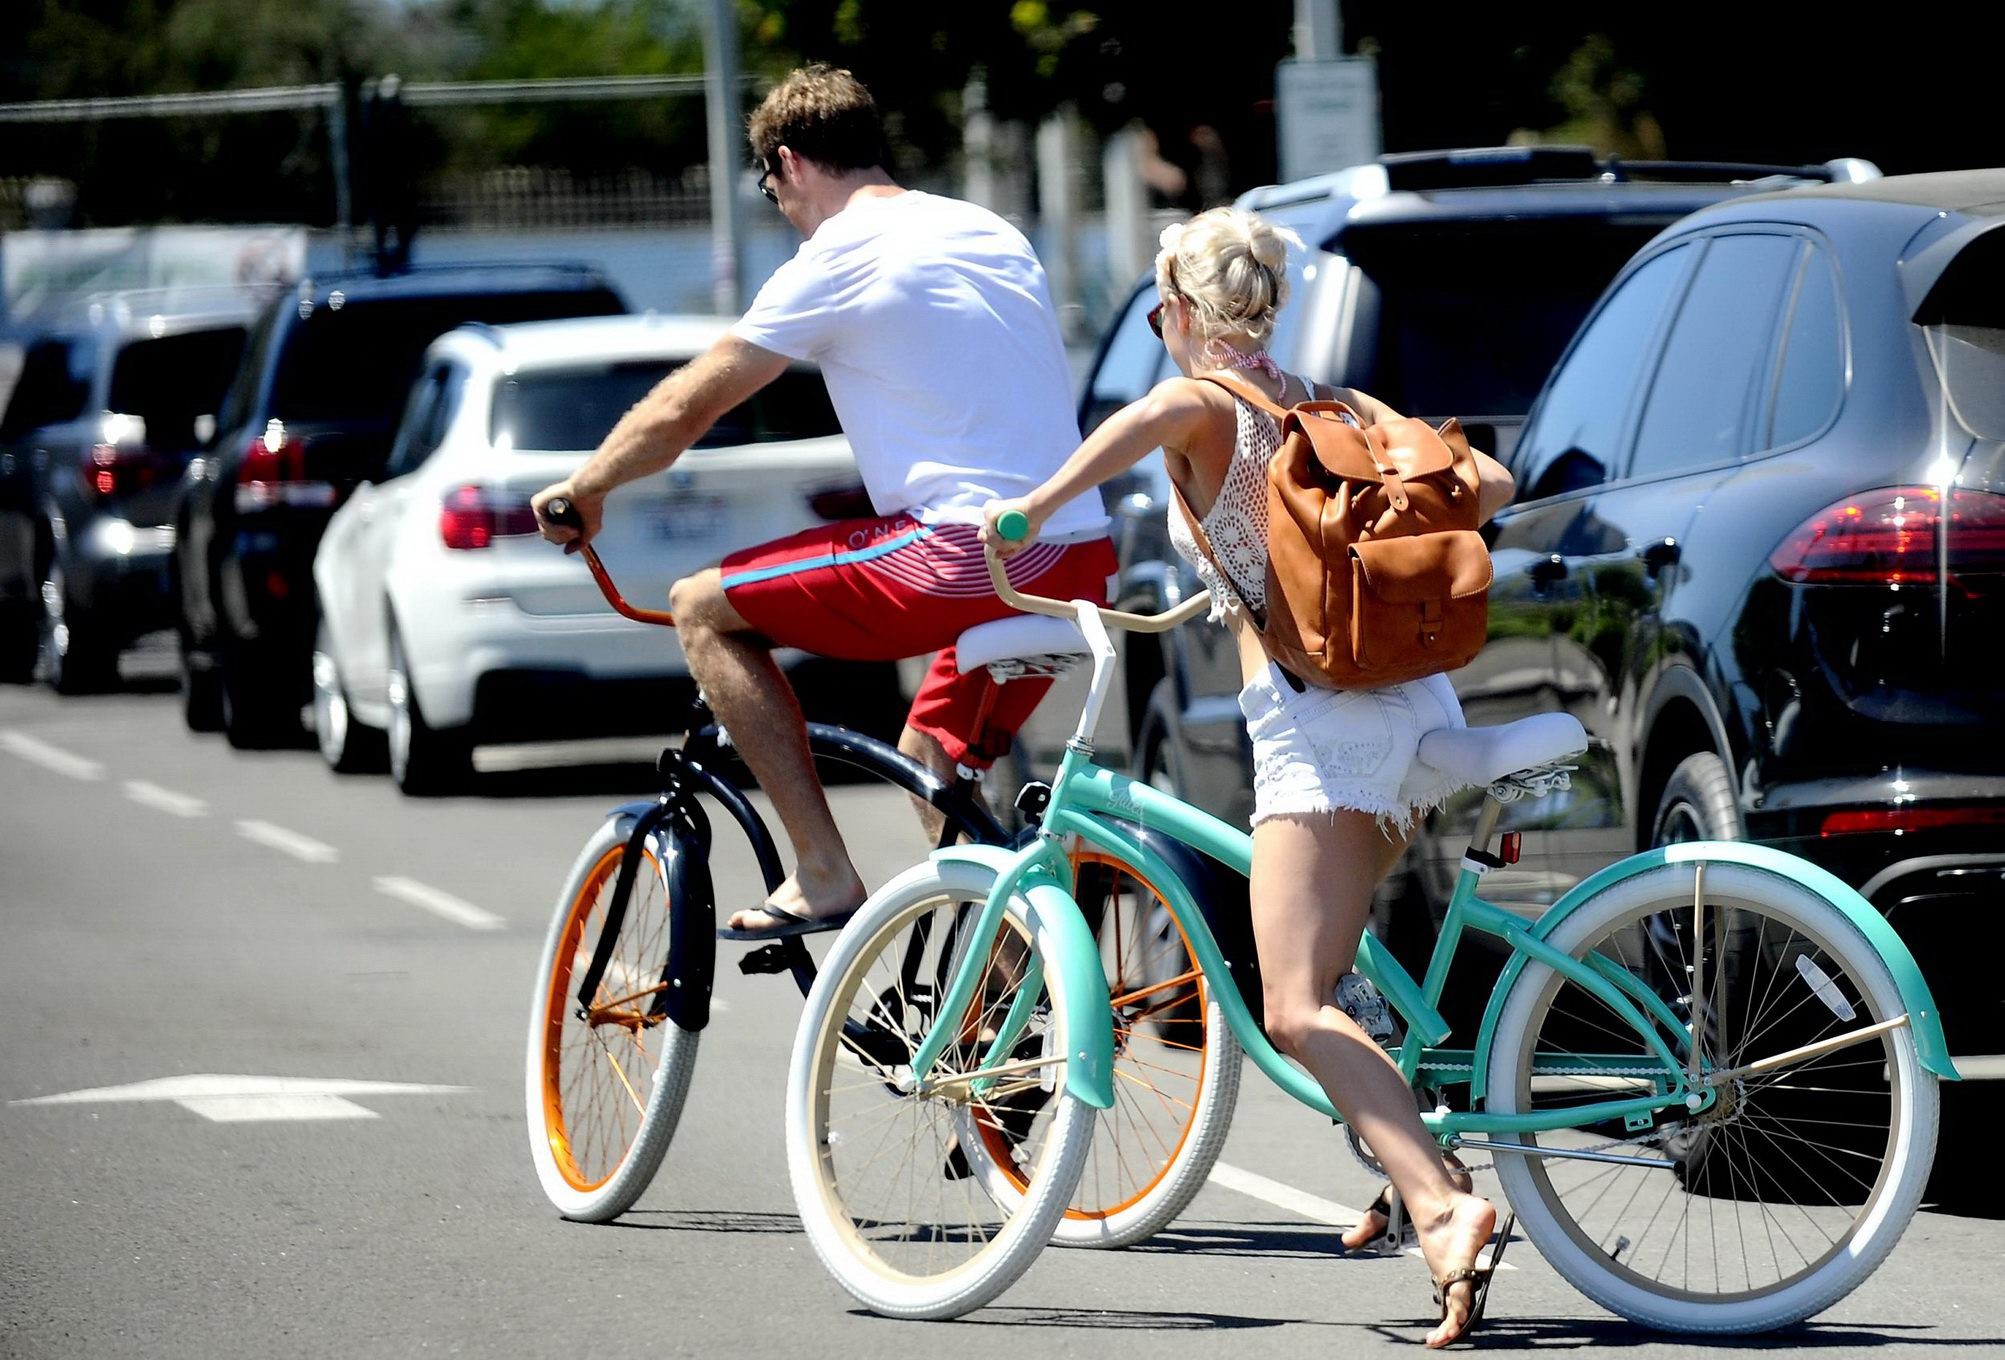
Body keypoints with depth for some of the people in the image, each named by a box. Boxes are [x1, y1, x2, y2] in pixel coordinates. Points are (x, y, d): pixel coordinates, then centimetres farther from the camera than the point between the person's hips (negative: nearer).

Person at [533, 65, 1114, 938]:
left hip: (968, 563, -8)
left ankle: (823, 875, -2)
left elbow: (682, 411, 2)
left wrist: (582, 489, 19)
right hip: (1082, 563, 8)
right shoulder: (992, 234, 19)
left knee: (703, 608, 3)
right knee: (930, 761, 28)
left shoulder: (837, 259, -4)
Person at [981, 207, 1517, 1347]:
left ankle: (1443, 1204, -32)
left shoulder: (1206, 405, 1)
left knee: (1297, 1009, -13)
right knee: (1324, 959, 27)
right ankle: (1414, 1171, 20)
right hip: (1421, 705, 7)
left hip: (1317, 721, -7)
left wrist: (1038, 505, -27)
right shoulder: (1340, 408, 19)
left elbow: (1163, 411, -24)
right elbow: (1488, 483, 13)